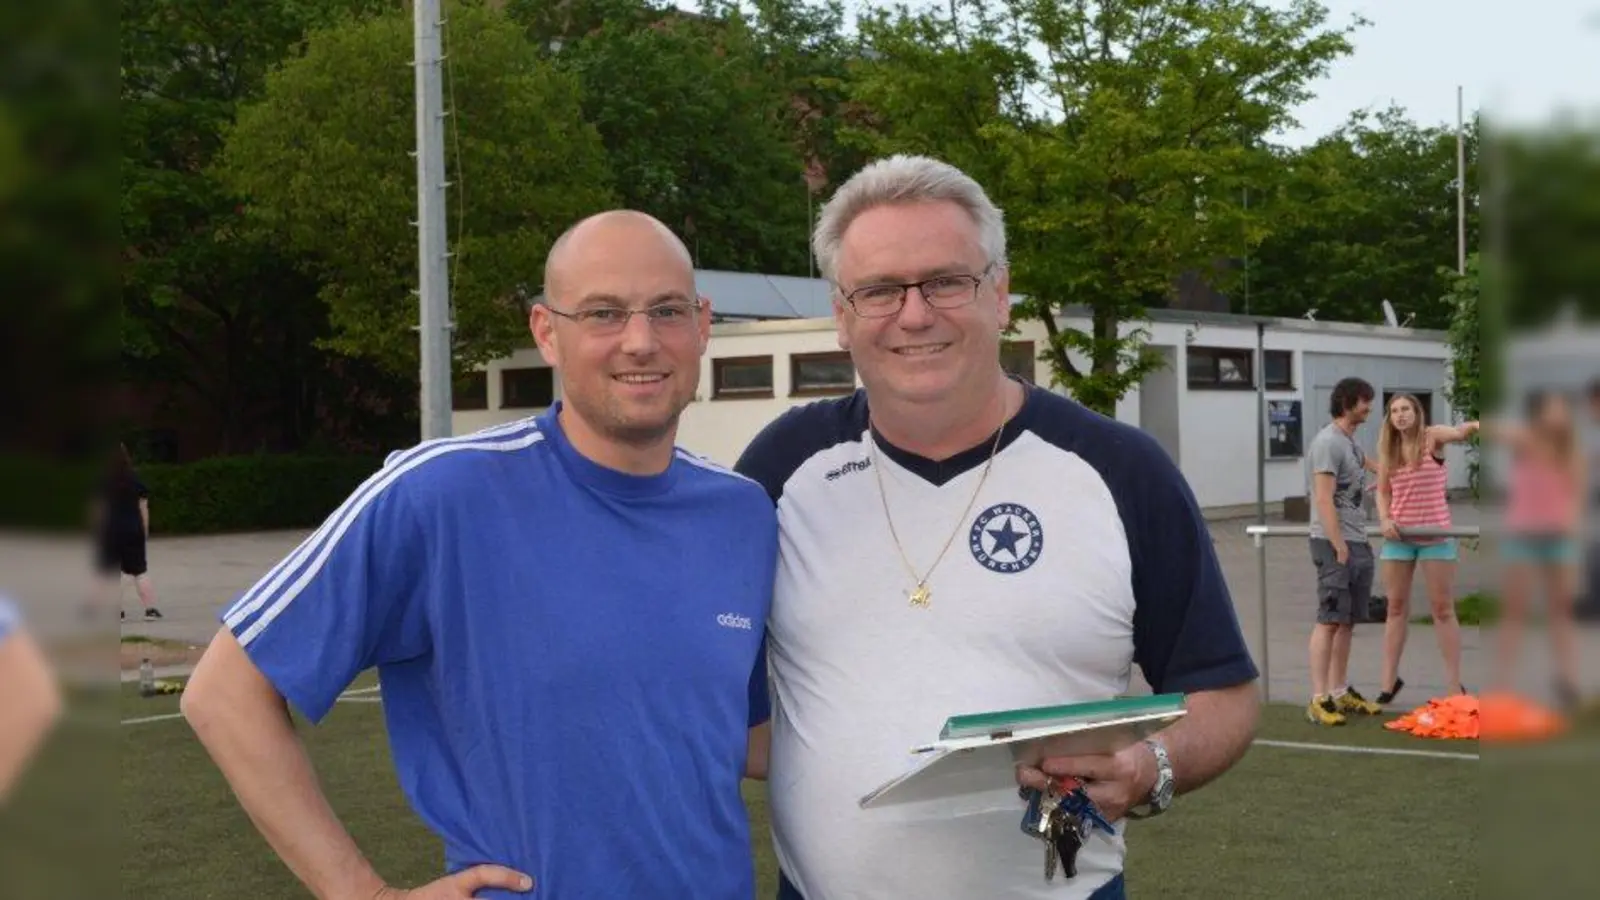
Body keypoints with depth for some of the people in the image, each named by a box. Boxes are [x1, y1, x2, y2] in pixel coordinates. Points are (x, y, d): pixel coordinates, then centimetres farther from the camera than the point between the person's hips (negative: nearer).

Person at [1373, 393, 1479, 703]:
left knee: (1443, 609, 2)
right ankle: (1390, 680, 18)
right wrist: (1384, 519, -9)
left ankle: (1454, 684, 8)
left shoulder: (1432, 436, -6)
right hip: (1398, 535, 4)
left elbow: (1458, 433, -28)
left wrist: (1473, 427, -51)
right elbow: (1383, 492, 11)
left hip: (1435, 534, -4)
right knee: (1396, 608, 10)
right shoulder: (1387, 448, 6)